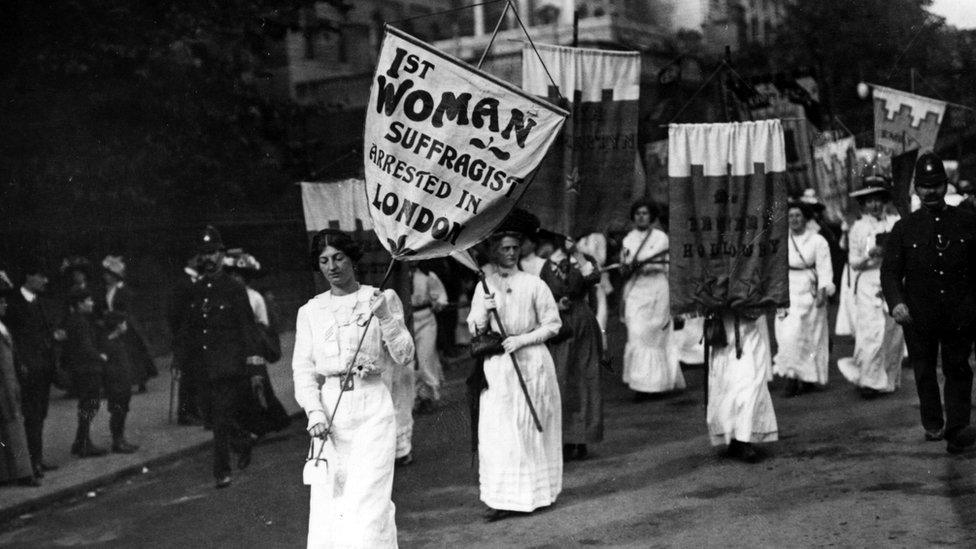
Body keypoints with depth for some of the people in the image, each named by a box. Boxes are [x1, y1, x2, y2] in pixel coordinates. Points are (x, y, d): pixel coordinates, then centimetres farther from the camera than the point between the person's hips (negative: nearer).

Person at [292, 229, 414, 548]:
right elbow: (303, 368, 7)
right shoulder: (310, 311, 12)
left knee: (368, 503, -10)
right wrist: (314, 412, -8)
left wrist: (385, 317, -12)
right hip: (329, 409, 3)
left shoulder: (382, 299, 6)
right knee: (327, 505, -2)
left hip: (372, 406, -2)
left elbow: (403, 357, 2)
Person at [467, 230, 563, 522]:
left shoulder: (534, 284, -1)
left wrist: (521, 339, -12)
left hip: (530, 361, -3)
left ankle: (530, 493, 11)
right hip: (496, 365, 3)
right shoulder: (484, 286, 9)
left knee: (528, 428, 1)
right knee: (496, 429, -1)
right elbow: (474, 329, 8)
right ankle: (503, 499, 4)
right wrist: (484, 310, -11)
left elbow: (553, 324, -1)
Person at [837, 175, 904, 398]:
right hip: (868, 286, -2)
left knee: (893, 332, 3)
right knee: (872, 332, -11)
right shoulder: (857, 228, 6)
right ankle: (868, 379, -5)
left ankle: (889, 378, 16)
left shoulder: (895, 223, 9)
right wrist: (869, 256, -17)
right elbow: (853, 263, 2)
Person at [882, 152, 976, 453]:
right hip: (918, 314, 1)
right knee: (924, 372, 11)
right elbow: (890, 271, -1)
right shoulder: (904, 228, 3)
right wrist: (896, 302, -17)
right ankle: (933, 425, 26)